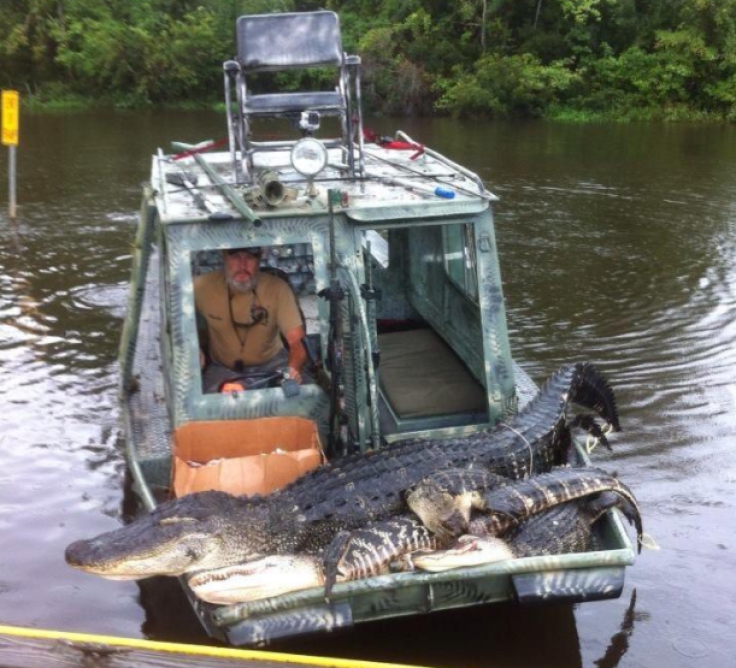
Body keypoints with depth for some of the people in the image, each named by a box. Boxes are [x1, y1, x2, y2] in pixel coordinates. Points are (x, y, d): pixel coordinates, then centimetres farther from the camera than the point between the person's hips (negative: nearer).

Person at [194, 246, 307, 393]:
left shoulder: (278, 288, -16)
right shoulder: (201, 287, -14)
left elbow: (297, 341, -21)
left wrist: (293, 370, -42)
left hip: (272, 365, 1)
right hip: (223, 369, -1)